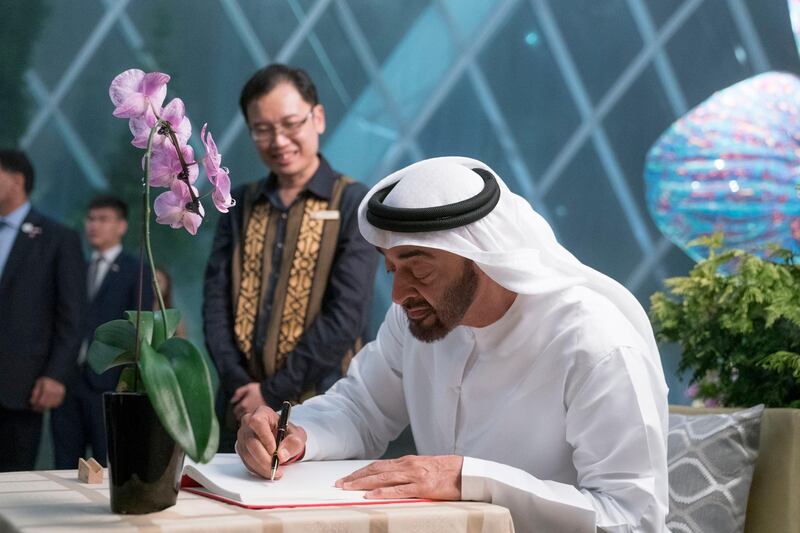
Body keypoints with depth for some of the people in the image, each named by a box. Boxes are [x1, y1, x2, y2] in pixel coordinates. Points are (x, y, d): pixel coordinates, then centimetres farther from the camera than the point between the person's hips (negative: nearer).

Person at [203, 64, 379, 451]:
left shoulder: (354, 204, -4)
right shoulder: (241, 206, 10)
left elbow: (347, 316, -12)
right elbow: (216, 299, 4)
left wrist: (274, 392, -12)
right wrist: (238, 384, -10)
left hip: (319, 412, -4)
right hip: (243, 407, 4)